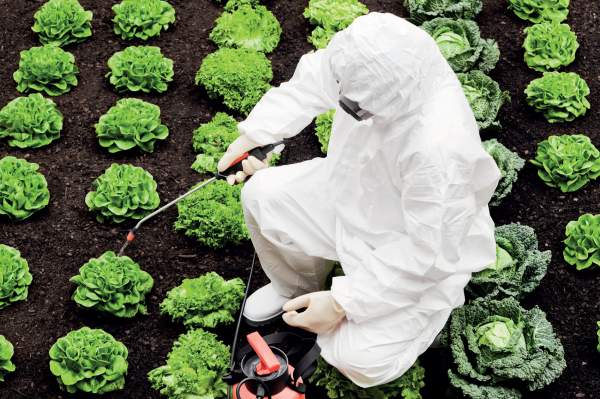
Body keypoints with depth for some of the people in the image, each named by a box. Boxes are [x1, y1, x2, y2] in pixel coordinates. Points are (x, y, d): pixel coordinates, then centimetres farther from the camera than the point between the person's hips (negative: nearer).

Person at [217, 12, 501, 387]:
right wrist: (253, 135, -2)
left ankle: (426, 311, 15)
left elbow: (429, 255, -33)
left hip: (417, 256, -7)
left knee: (359, 360, -20)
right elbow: (312, 82, 1)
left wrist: (341, 303, -27)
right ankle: (295, 287, 31)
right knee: (262, 195, 0)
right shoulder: (369, 64, -24)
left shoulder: (439, 150, -44)